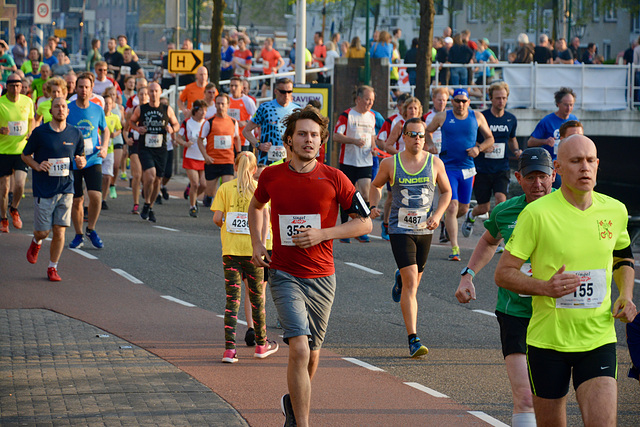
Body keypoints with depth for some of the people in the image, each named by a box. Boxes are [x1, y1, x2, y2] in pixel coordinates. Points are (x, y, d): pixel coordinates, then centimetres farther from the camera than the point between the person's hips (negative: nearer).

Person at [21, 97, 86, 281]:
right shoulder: (39, 132, -4)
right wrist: (37, 166, -14)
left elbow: (81, 157, 16)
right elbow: (25, 155, 5)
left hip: (65, 189, 2)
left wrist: (81, 161, -8)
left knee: (59, 231, -3)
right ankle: (36, 242, 38)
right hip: (43, 190, -2)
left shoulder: (75, 134, 4)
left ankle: (52, 267, 12)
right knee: (42, 231, 1)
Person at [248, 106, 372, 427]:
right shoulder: (271, 176, -1)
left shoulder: (334, 179, -5)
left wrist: (323, 234, -13)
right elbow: (256, 207, 22)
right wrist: (257, 244, 7)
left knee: (311, 353, 15)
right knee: (299, 349, -18)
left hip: (321, 276, 2)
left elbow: (364, 222, -1)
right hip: (284, 276, -1)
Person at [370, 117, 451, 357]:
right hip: (400, 228, -3)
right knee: (411, 282, -15)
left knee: (414, 280, 17)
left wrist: (438, 214, -3)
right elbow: (376, 185, 15)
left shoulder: (435, 163, 1)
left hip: (424, 230, 3)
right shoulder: (390, 164, -3)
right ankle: (413, 340, -17)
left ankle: (400, 279, 58)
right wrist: (373, 206, -3)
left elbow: (446, 191, 13)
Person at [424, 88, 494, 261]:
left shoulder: (477, 117, 3)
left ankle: (447, 221, 48)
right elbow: (428, 131, 16)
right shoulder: (443, 117, -1)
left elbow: (490, 138, 11)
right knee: (452, 206, -14)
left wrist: (478, 148, -7)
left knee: (463, 208, 13)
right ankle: (454, 247, -14)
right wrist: (430, 145, -2)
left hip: (467, 169, 3)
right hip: (448, 167, -3)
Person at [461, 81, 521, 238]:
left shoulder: (511, 119, 5)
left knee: (501, 198, -21)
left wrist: (516, 151, 3)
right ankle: (470, 215, 41)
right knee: (484, 208, 4)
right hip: (482, 170, -2)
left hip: (502, 168, 2)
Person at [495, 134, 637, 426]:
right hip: (547, 340, -2)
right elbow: (503, 273, -8)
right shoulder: (537, 213, -11)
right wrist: (546, 287, -24)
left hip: (598, 339, 2)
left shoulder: (615, 211, 3)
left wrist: (626, 296, 5)